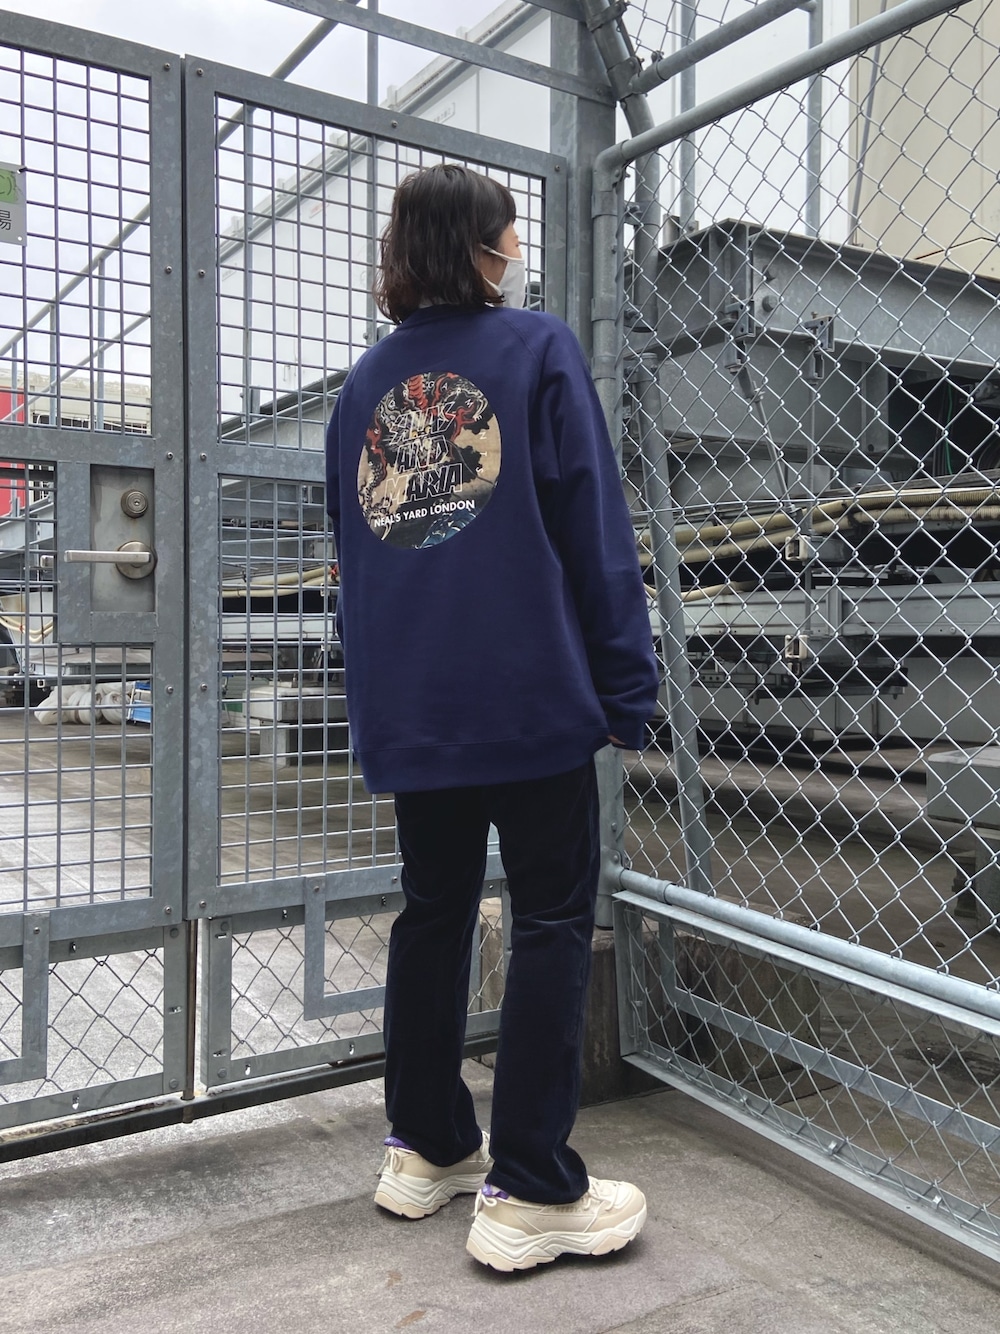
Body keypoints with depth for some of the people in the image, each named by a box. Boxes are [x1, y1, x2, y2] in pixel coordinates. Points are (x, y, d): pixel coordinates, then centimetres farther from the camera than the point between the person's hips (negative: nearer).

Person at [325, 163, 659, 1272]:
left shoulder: (364, 380, 14)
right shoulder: (539, 349, -1)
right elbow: (593, 526, -6)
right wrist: (626, 683, -3)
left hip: (406, 708, 6)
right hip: (531, 692, -5)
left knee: (433, 911, 15)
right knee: (552, 922, 1)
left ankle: (424, 1147, 25)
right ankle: (528, 1191, 4)